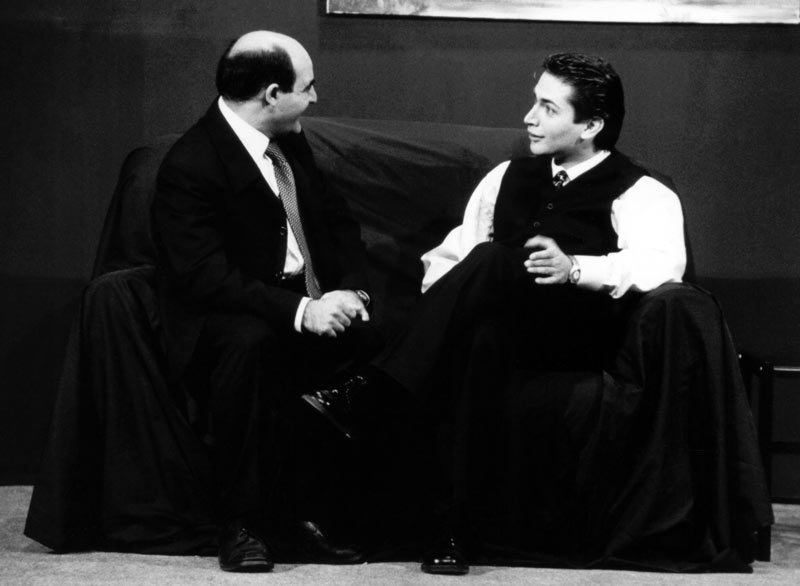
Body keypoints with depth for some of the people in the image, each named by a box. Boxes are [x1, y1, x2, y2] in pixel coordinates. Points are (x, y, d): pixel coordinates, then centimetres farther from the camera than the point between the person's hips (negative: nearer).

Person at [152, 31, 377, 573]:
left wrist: (352, 291, -6)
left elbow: (340, 224, 15)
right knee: (250, 341, -39)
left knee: (367, 338, -22)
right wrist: (299, 311, -32)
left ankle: (318, 508, -10)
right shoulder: (189, 166, -17)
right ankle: (243, 524, -25)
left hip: (309, 302, 7)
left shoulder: (291, 146, 9)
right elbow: (206, 278, -24)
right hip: (224, 319, -7)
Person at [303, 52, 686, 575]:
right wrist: (439, 308, -1)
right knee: (484, 336, -36)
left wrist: (576, 268, -31)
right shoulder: (510, 178, 24)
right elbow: (453, 251, 22)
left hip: (578, 331, -4)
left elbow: (663, 263, -16)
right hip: (501, 321, 4)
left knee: (493, 261, -33)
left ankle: (368, 394, -33)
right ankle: (451, 525, -40)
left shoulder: (640, 193, 3)